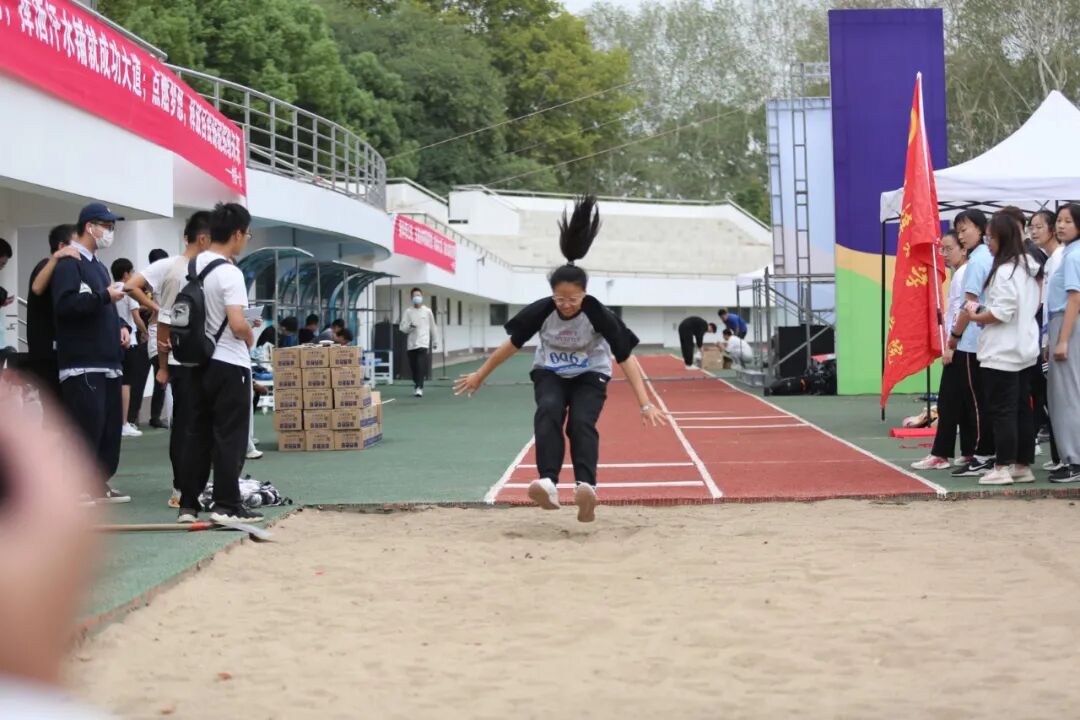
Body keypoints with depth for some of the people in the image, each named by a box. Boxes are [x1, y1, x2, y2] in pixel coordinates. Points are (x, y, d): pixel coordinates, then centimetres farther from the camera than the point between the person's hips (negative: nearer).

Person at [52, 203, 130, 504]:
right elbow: (64, 305, -22)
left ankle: (100, 485, 16)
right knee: (86, 426, -13)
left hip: (107, 362, 10)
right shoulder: (68, 263, -7)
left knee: (110, 426, 9)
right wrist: (105, 296, -21)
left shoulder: (98, 266, 23)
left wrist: (121, 327, 12)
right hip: (82, 365, -9)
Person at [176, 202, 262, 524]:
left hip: (198, 361, 8)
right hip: (230, 364, -7)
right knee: (229, 437, -2)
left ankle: (188, 505, 11)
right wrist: (251, 338, -3)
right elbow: (237, 324, -24)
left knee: (196, 434, 10)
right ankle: (226, 506, -2)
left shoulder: (192, 266, 7)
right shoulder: (229, 273, -17)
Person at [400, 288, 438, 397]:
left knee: (421, 367, -15)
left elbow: (433, 327, 13)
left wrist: (435, 341, 15)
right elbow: (402, 328, 3)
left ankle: (419, 388, -19)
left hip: (423, 343, -2)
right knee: (413, 367, 6)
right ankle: (416, 386, 24)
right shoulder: (408, 312, 6)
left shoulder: (427, 311, 6)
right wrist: (409, 326, -17)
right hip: (411, 343, 2)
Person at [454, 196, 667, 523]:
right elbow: (512, 345, -6)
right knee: (548, 412, -28)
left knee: (581, 422, -27)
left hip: (590, 376, -1)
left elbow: (626, 359, -26)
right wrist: (480, 375, 3)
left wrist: (645, 404, -32)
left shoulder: (598, 315, -27)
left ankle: (586, 487, -41)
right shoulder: (541, 311, -22)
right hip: (550, 373, 1)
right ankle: (549, 484, -42)